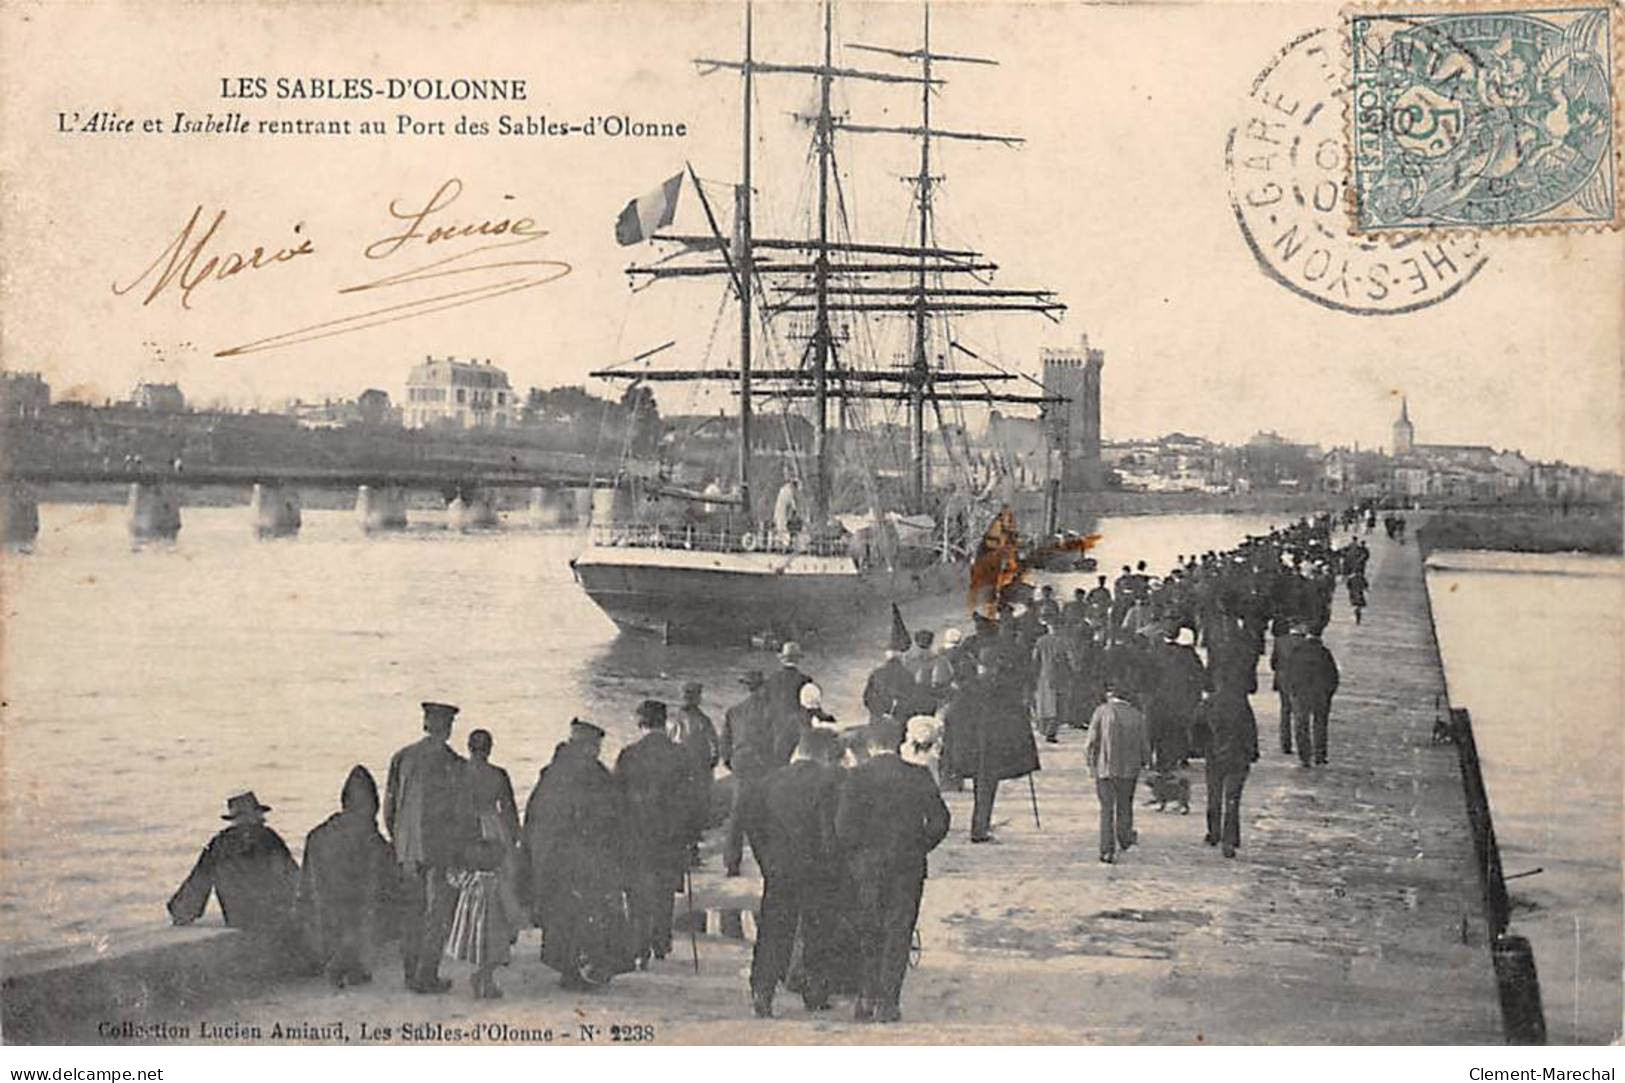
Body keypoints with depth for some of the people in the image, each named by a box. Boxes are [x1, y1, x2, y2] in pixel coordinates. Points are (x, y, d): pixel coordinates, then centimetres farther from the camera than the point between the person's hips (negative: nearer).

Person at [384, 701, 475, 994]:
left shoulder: (401, 758, 4)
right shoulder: (456, 766, -11)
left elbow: (389, 805, 8)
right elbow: (465, 815, -8)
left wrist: (398, 842, 17)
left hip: (408, 847, 5)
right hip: (444, 846, -5)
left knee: (414, 909, 15)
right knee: (440, 912, 4)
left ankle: (412, 973, 19)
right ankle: (426, 976, 3)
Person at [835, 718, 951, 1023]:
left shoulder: (858, 776, -7)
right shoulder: (918, 776, -3)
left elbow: (844, 826, -10)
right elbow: (939, 821, 0)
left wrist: (853, 855, 6)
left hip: (867, 864, 0)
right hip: (908, 866, 0)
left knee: (868, 932, 15)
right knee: (899, 933, 7)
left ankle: (870, 998, 16)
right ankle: (888, 1003, 4)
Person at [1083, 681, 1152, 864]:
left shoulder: (1102, 711, -11)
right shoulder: (1137, 715, -3)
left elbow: (1091, 740, -11)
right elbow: (1145, 746, 3)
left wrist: (1090, 762, 3)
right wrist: (1142, 762, 21)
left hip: (1104, 768, -2)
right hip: (1129, 768, 2)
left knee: (1106, 809, 6)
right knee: (1124, 806, 21)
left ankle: (1107, 850, 2)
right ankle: (1125, 839, 40)